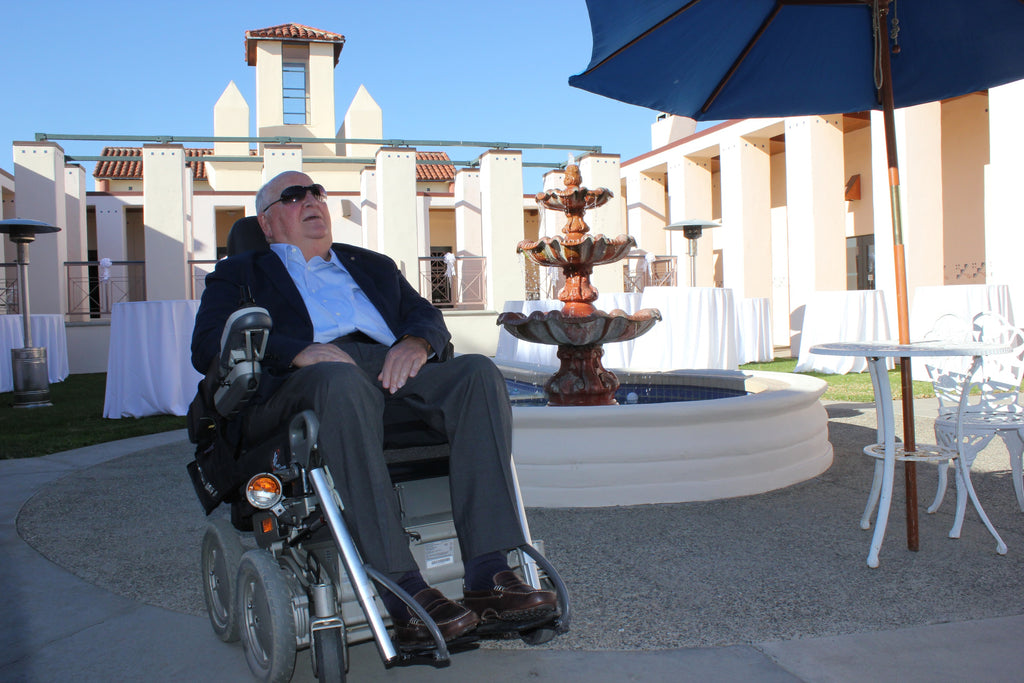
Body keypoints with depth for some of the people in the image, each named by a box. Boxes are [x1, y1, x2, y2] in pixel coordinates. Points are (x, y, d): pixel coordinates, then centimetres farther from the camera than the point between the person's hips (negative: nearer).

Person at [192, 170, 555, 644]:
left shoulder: (372, 265, 36)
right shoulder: (239, 275, 23)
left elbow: (426, 315, 24)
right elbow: (208, 347, 4)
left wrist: (416, 342, -3)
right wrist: (300, 351, -14)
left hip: (394, 369, 4)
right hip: (297, 387, -4)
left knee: (479, 372, -25)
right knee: (344, 383, -39)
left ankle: (487, 576, -33)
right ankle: (403, 593, -42)